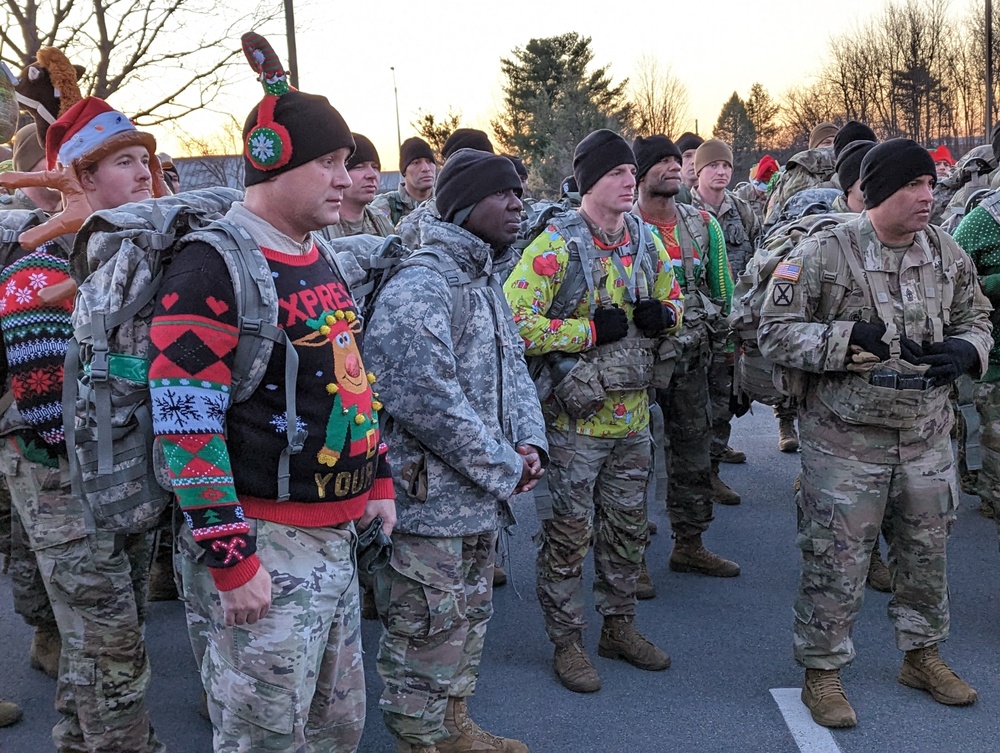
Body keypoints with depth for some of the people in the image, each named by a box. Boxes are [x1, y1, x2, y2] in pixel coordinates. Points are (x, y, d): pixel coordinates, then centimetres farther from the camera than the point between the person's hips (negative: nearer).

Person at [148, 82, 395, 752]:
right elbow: (187, 428, -20)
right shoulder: (213, 269, -16)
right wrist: (231, 560, -20)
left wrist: (379, 480, 20)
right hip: (265, 546, -8)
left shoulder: (321, 262, 13)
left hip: (337, 537, 9)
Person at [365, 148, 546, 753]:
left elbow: (514, 369, 17)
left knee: (469, 623, 22)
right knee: (428, 635, 4)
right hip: (430, 500, -10)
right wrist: (504, 469, -18)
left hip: (482, 499, 10)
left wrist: (530, 442, -2)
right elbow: (426, 400, -27)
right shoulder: (419, 288, -19)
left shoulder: (486, 281, 12)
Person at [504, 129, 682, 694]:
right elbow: (515, 323, -21)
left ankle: (620, 625, 35)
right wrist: (590, 330, -22)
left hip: (633, 415, 7)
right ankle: (567, 642, 19)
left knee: (628, 525, 18)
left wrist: (664, 314, -4)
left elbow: (673, 297, 20)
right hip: (574, 417, -7)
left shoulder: (647, 240, 6)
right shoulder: (555, 247, -16)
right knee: (569, 532, 4)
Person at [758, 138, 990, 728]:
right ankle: (823, 671, 20)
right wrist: (853, 338, -23)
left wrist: (965, 349, -7)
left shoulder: (948, 253, 3)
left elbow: (976, 316, 16)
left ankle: (923, 654, 39)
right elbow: (776, 332, -12)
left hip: (927, 439, 5)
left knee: (928, 552, 18)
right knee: (837, 562, 3)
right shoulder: (824, 254, -13)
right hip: (846, 441, -5)